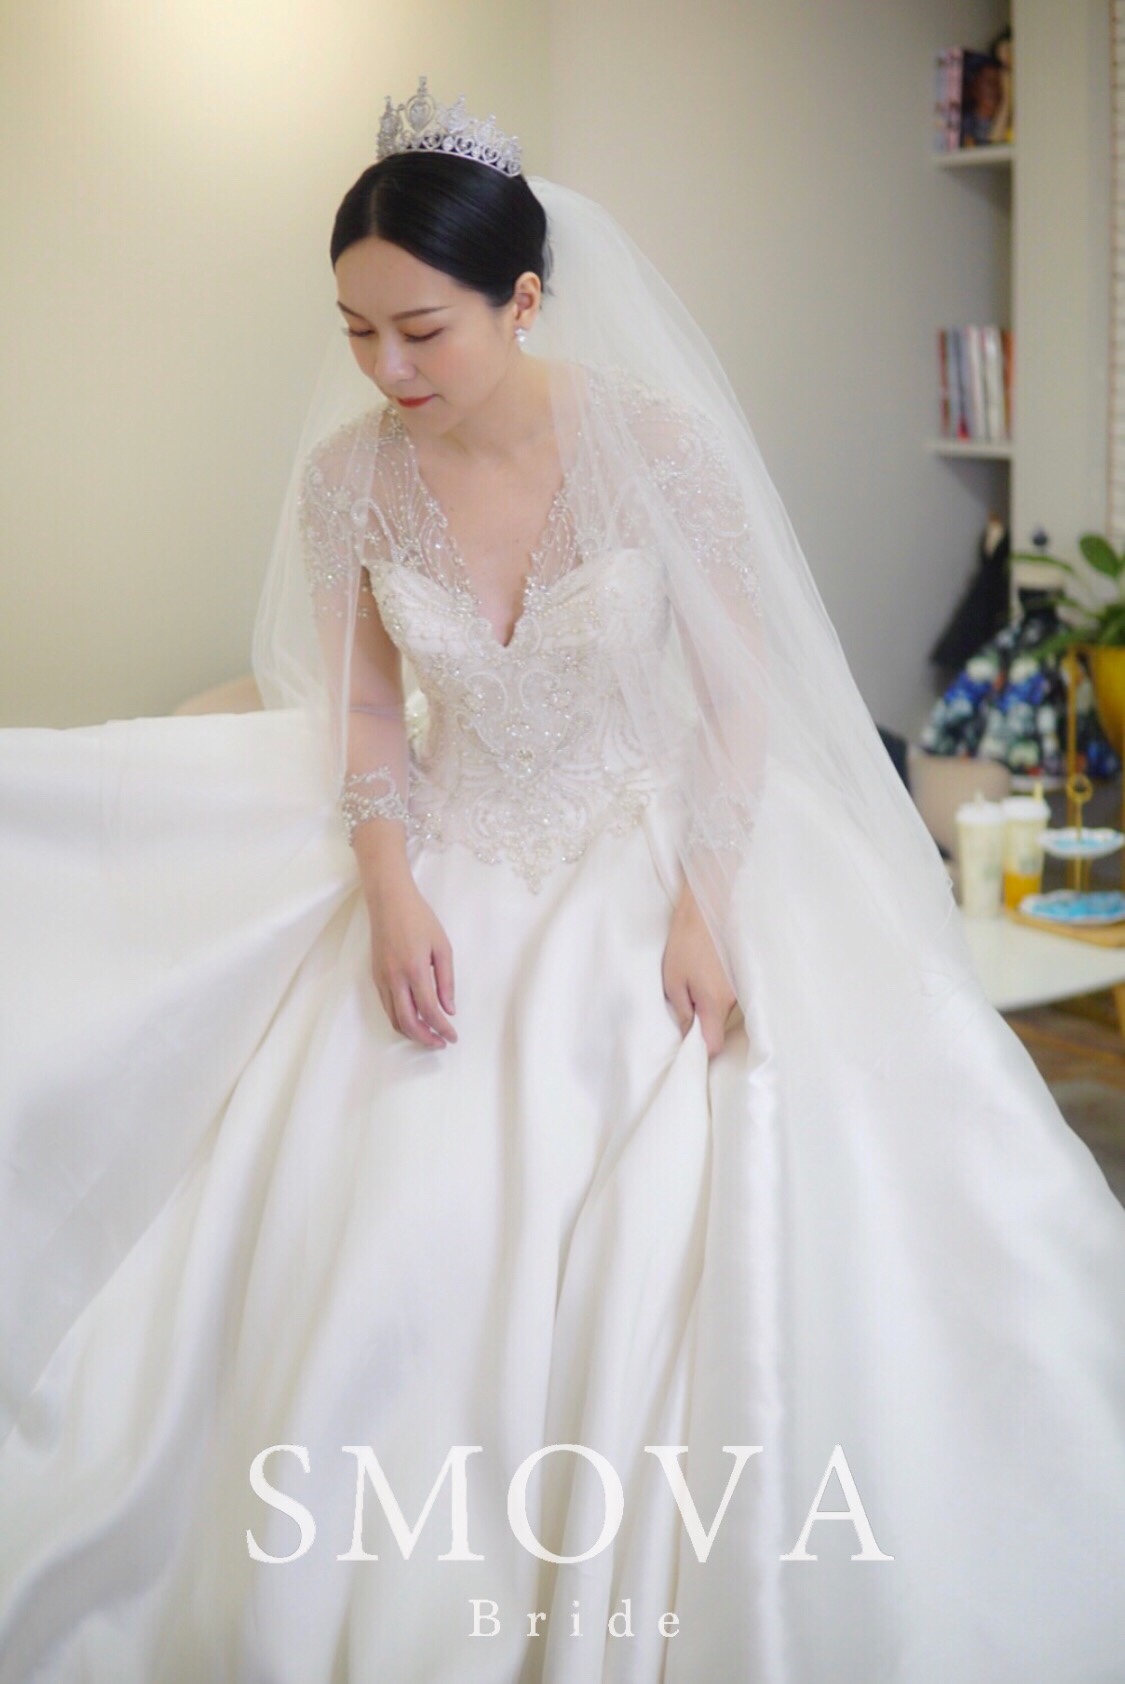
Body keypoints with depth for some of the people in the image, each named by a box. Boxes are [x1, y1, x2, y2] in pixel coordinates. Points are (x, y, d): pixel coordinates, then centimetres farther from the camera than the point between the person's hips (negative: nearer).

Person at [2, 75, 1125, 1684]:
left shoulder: (657, 443, -15)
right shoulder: (350, 475, -7)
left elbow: (743, 696, -7)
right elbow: (367, 709, 3)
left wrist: (707, 908, -16)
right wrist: (391, 889, -12)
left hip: (658, 851, -2)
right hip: (462, 870, 2)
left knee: (709, 1234, -12)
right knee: (401, 1251, -9)